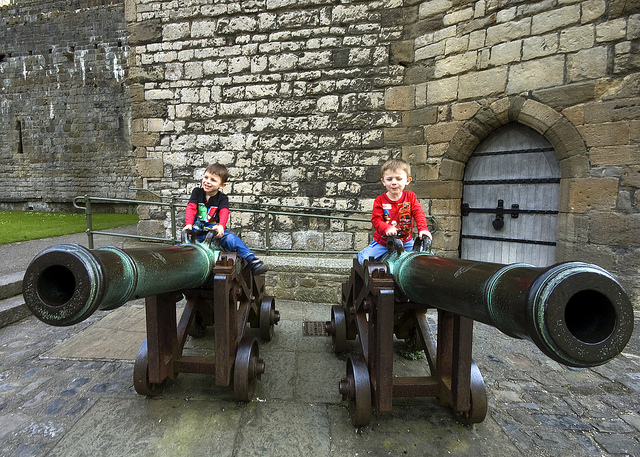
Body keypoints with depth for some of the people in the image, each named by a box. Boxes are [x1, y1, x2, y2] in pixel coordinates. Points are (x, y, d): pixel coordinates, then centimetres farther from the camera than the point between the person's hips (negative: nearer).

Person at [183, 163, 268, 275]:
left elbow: (224, 213, -17)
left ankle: (252, 261, -33)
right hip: (197, 233, 3)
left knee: (230, 238, -29)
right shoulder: (197, 192, 7)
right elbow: (191, 209, -6)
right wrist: (188, 224, -26)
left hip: (214, 232, -3)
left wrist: (221, 226, -39)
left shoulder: (222, 198, 1)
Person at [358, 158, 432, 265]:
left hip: (405, 241, 2)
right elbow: (376, 220, -14)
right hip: (382, 242, -1)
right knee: (363, 257, -16)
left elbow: (418, 213, -8)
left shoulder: (410, 197, 0)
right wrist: (387, 228, -35)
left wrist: (423, 228, -27)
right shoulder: (379, 200, -7)